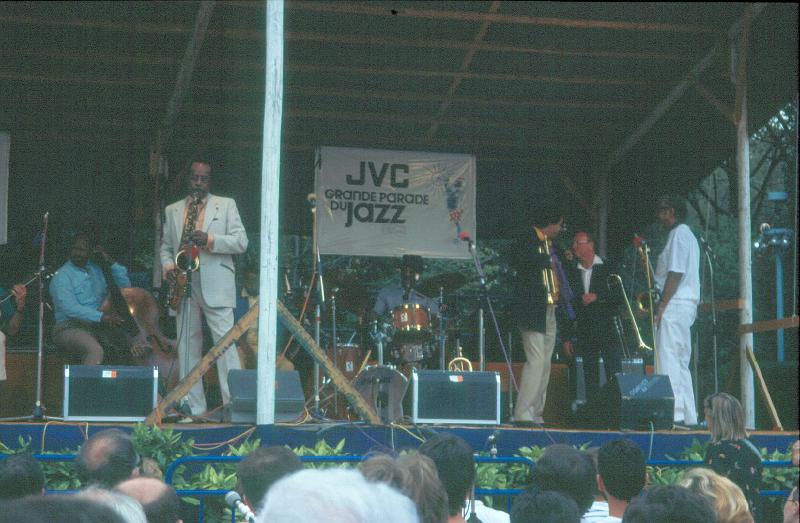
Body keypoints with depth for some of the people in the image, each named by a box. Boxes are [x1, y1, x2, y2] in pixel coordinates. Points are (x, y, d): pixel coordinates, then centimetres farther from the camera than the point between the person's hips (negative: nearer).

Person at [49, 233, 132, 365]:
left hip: (99, 326, 5)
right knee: (95, 351, -37)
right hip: (71, 327, -5)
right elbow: (69, 308, -17)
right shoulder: (61, 277, -3)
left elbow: (125, 286, 19)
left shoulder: (97, 270, 18)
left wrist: (110, 262, 7)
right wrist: (101, 316, -27)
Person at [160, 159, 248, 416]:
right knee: (187, 345, 4)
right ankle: (193, 407, 8)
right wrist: (167, 266, 0)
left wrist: (209, 240, -13)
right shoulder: (172, 210, 18)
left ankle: (234, 402, -12)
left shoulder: (226, 205, 9)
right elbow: (166, 246, 22)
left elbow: (241, 242, 1)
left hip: (215, 286, -3)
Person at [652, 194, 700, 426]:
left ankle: (674, 414, -18)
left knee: (668, 360, -13)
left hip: (675, 304, -11)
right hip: (686, 305, 11)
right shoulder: (688, 235, 22)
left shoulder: (679, 234, -9)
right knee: (681, 363, 11)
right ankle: (688, 415, 12)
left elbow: (676, 273, -17)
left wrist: (662, 305, -18)